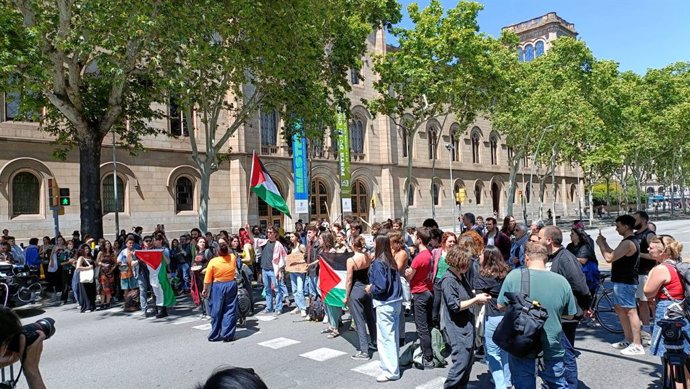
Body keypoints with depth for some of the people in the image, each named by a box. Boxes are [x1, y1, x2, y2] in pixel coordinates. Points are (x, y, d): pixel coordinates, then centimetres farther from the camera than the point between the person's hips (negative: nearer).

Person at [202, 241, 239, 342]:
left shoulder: (213, 261, -12)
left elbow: (207, 279, -7)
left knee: (216, 312, 9)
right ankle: (228, 335, 8)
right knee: (230, 311, 7)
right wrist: (225, 245, 19)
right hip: (231, 285, 2)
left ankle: (215, 336, 18)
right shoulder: (233, 258, -5)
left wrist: (205, 290, 3)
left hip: (218, 287, -2)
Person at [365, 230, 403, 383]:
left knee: (385, 337, 2)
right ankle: (392, 364, 31)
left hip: (385, 304, -8)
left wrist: (370, 289, -4)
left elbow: (380, 287, -23)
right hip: (396, 301, 8)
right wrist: (373, 286, 14)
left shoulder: (378, 263, -18)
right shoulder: (391, 261, 5)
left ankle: (391, 371, 9)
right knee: (392, 336, 18)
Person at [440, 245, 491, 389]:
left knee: (469, 360, 18)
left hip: (467, 324, 9)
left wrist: (478, 299, 3)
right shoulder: (448, 280, -19)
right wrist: (476, 299, -17)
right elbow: (455, 306, -22)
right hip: (457, 328, -9)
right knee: (461, 361, -7)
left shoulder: (462, 276, 7)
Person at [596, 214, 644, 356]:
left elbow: (609, 258, -24)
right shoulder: (631, 241, 14)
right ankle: (628, 340, 27)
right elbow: (615, 255, 18)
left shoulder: (628, 243, -21)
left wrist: (600, 244, -11)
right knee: (619, 308, 18)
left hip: (625, 282, -11)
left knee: (630, 311, -6)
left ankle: (637, 345, 0)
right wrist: (604, 243, 12)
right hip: (621, 281, 11)